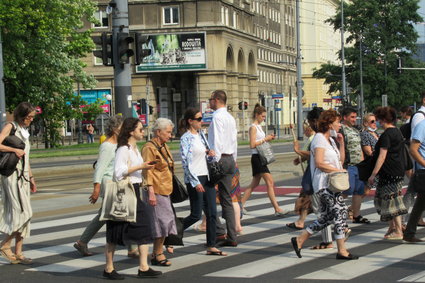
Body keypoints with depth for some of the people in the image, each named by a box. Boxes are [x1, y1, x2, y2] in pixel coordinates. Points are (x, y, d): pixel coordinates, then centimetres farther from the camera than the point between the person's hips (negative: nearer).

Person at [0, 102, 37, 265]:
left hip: (23, 176, 8)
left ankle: (18, 253, 7)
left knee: (22, 214, 5)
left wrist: (31, 177, 22)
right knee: (23, 212, -14)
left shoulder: (24, 131, 19)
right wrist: (15, 150, -17)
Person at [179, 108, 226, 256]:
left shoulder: (201, 134, 13)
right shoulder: (186, 138, -10)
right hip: (194, 179, -7)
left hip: (207, 177, 8)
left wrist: (210, 154, 0)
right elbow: (186, 162, -15)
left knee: (212, 213, 3)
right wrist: (195, 182, -20)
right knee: (196, 215, -5)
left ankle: (211, 246, 7)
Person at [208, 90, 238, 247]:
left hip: (220, 159, -9)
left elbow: (217, 141, -18)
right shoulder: (230, 118, 15)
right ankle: (231, 237, 8)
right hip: (230, 159, 9)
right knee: (227, 199, 9)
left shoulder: (217, 117, -11)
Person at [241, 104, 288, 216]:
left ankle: (241, 205, 17)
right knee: (270, 182, -13)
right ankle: (277, 209, -14)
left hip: (261, 157, 10)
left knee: (254, 184, 12)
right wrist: (265, 139, -15)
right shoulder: (253, 127, -11)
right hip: (256, 157, -10)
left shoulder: (259, 127, 17)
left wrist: (268, 139, 7)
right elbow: (252, 144, -18)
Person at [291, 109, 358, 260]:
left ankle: (299, 240, 16)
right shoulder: (319, 139, -11)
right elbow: (319, 163, -19)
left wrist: (341, 143, 11)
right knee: (340, 211, -11)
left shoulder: (330, 140, 19)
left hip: (331, 184, 10)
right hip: (324, 183, -10)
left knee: (326, 217, 10)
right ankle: (342, 251, -7)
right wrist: (338, 170, -15)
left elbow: (341, 160, 20)